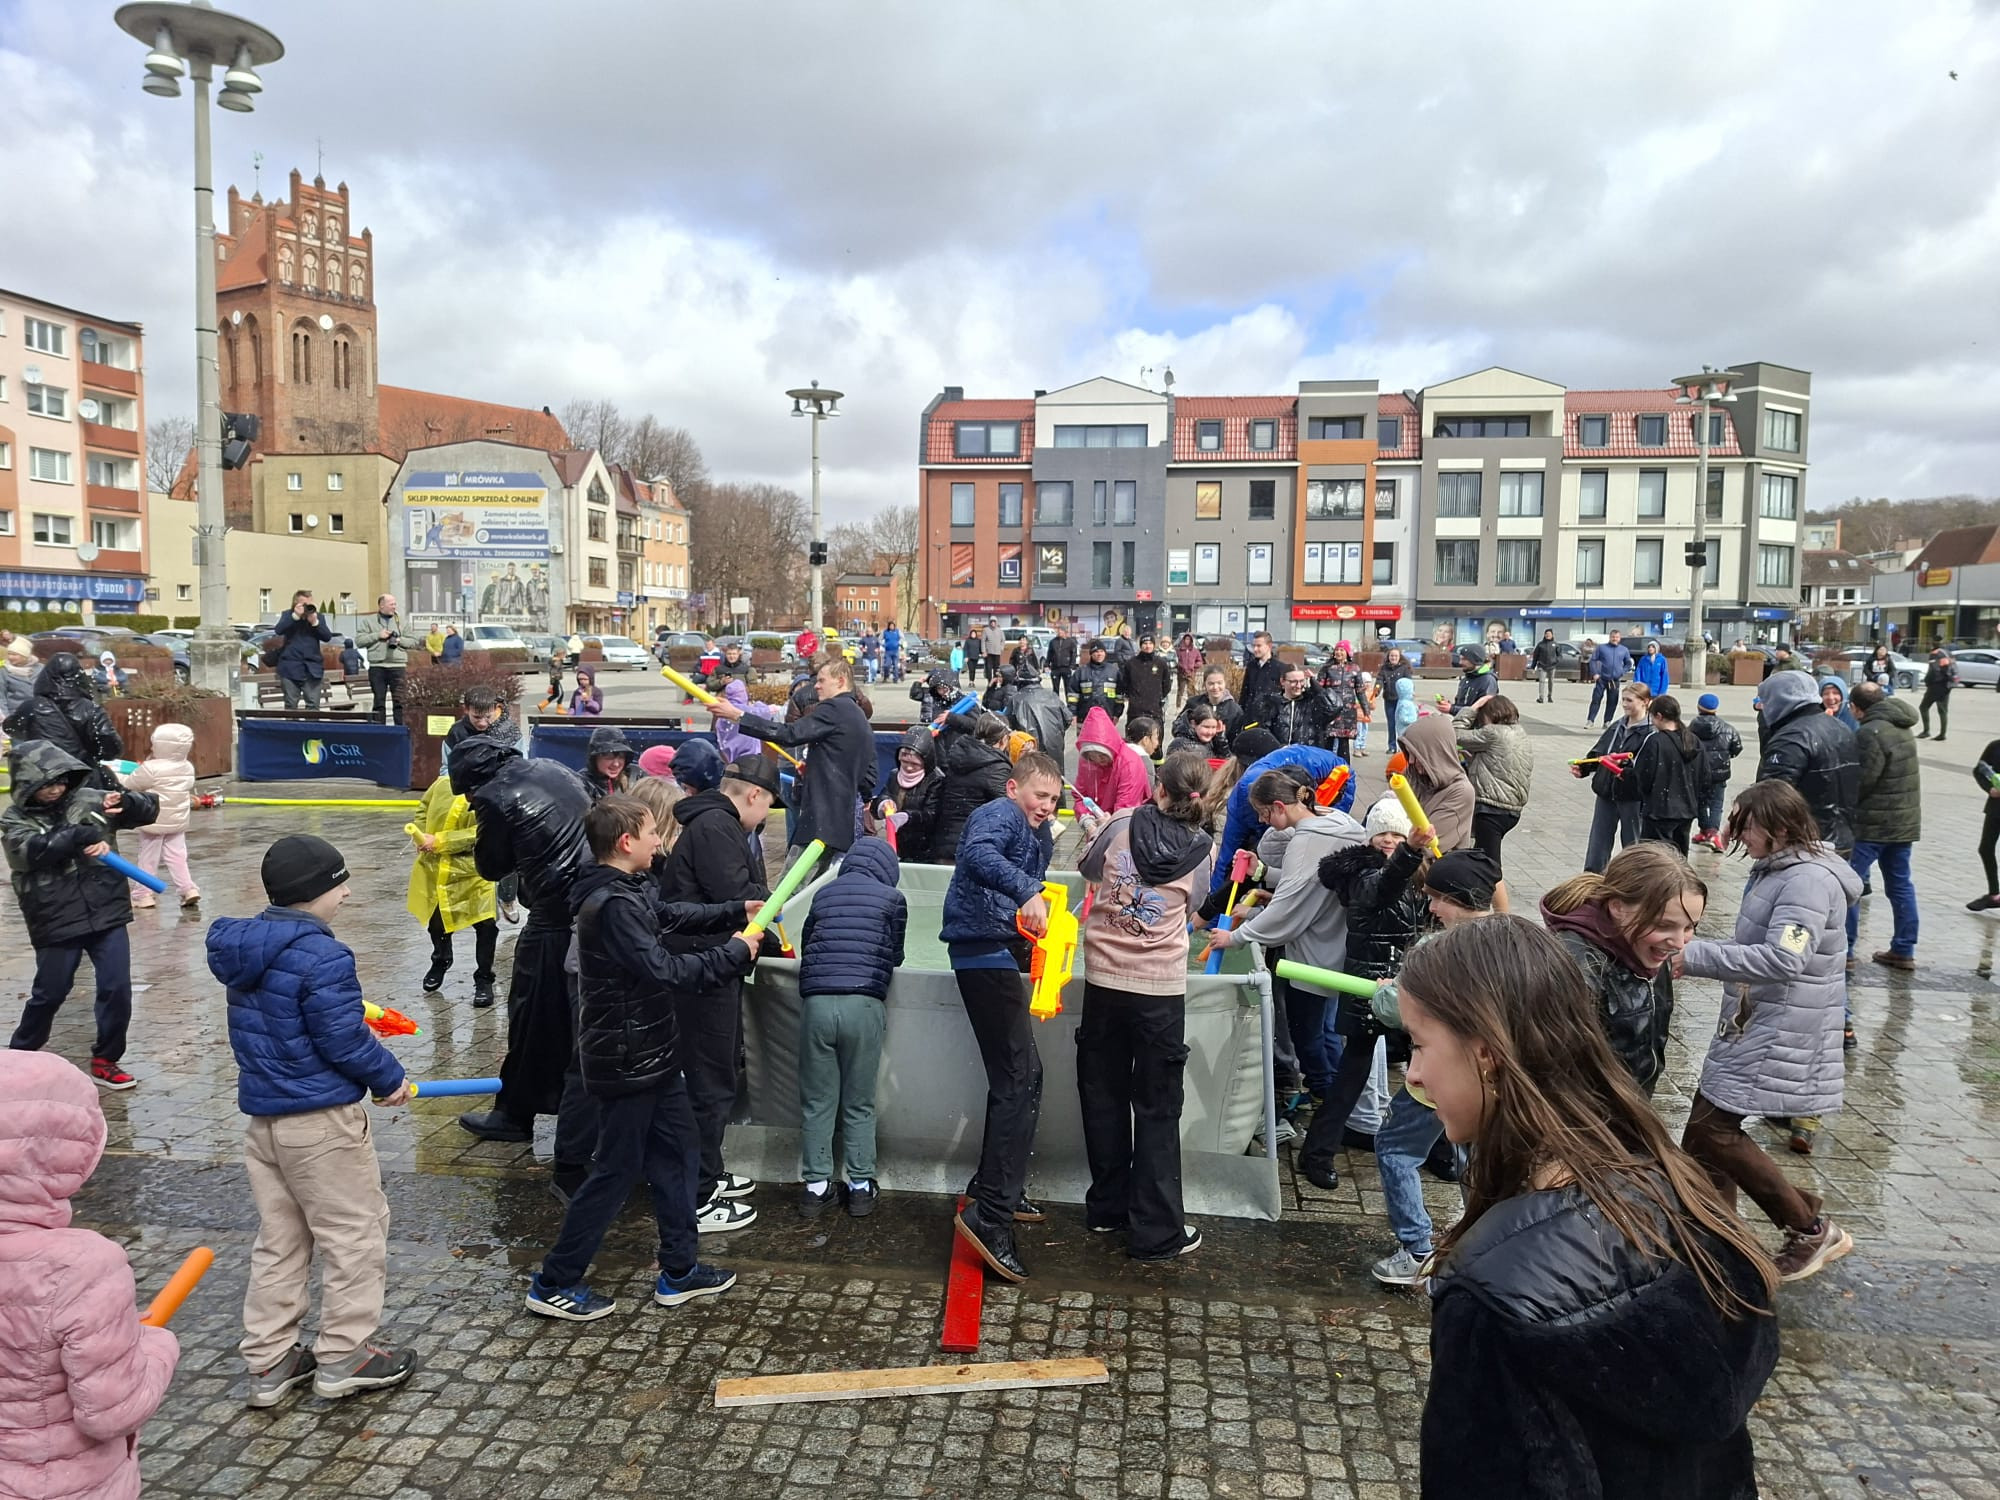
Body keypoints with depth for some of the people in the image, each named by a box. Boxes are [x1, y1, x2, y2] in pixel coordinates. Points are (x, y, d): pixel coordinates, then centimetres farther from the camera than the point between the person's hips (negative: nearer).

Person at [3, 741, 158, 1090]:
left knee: (117, 989, 2)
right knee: (49, 993, 12)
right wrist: (77, 836, -29)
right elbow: (30, 849, -23)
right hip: (55, 921, -2)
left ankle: (105, 1060, 19)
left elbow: (149, 810, 5)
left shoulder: (88, 799, 2)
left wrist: (128, 803, -16)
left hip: (106, 913, 2)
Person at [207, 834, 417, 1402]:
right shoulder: (322, 956, -22)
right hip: (321, 1121, -8)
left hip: (262, 1115, 8)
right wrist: (389, 1077, -4)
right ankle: (344, 1356, 15)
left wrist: (355, 1008, 16)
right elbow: (343, 1040, -20)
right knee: (355, 1232, 7)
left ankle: (268, 1361, 26)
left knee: (278, 1238, 18)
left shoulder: (241, 947, 5)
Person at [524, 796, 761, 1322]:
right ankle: (555, 1283, 17)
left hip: (651, 1053, 10)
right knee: (616, 1171, 2)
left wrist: (737, 912, 15)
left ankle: (680, 1270, 29)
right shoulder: (611, 905, -25)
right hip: (626, 1061, -10)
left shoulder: (628, 891, 6)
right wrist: (734, 954, -19)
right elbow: (662, 969, -29)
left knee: (677, 1154, 17)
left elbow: (670, 916, 23)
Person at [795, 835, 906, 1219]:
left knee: (817, 1101, 11)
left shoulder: (824, 894, 14)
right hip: (863, 1004, -2)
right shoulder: (892, 898, 7)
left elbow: (806, 945, 18)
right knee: (859, 1104, 11)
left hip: (816, 1002, 2)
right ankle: (860, 1186, 18)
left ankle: (816, 1186, 17)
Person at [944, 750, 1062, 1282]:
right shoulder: (1000, 814, -11)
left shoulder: (1039, 835, 20)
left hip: (1002, 953, 11)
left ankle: (995, 1191, 32)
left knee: (1020, 1077, 19)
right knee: (1019, 1081, -14)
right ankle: (990, 1215, -14)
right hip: (985, 951, -11)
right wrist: (1028, 892, -44)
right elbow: (978, 853, -33)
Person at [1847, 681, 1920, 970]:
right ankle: (1904, 950, 18)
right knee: (1900, 884, 13)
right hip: (1905, 821, 9)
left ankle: (1843, 949, -1)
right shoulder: (1903, 729, 11)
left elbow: (1862, 781, -19)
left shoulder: (1871, 732, -19)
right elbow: (1898, 775, 13)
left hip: (1873, 823, -9)